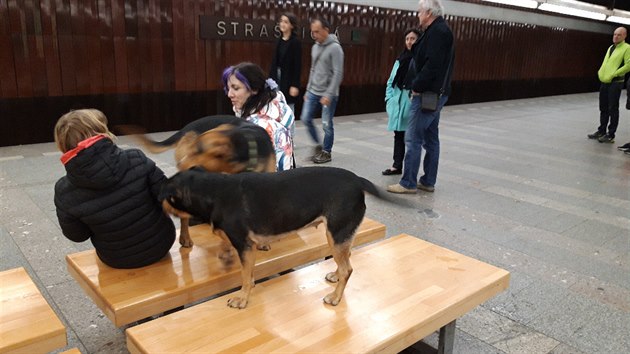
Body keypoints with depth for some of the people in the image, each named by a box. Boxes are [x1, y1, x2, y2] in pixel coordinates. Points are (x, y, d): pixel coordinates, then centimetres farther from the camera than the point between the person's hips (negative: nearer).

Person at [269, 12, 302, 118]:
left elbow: (297, 65, -14)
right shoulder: (279, 41, 9)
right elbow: (274, 62, 12)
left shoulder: (295, 42, -10)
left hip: (288, 79, -7)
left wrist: (295, 85, -18)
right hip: (277, 78, 7)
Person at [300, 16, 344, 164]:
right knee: (306, 118, 6)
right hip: (313, 92, 8)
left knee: (327, 124, 0)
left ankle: (327, 152, 17)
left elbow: (338, 73, -18)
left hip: (328, 94, -7)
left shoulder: (335, 48, -14)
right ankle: (318, 145, 24)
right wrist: (308, 89, 16)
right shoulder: (315, 47, 11)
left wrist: (329, 95, -22)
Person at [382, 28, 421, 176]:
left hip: (413, 104, -6)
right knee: (398, 135, 13)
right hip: (397, 103, 6)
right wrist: (389, 100, 7)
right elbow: (391, 81, 15)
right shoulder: (400, 59, 13)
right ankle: (397, 165, 24)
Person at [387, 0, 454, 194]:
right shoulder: (439, 30, 18)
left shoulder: (438, 31, -13)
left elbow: (432, 65, -24)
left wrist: (416, 86, -15)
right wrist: (417, 85, 8)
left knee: (413, 139, -6)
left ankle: (408, 183, 0)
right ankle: (428, 181, 19)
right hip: (434, 93, 10)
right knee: (431, 139, 12)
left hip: (428, 94, -10)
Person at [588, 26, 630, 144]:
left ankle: (610, 135, 3)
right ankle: (601, 132, 23)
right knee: (603, 108, 14)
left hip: (615, 82, -8)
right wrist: (601, 72, 8)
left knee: (613, 109, -3)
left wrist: (613, 74, -17)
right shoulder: (610, 48, 16)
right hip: (604, 82, 8)